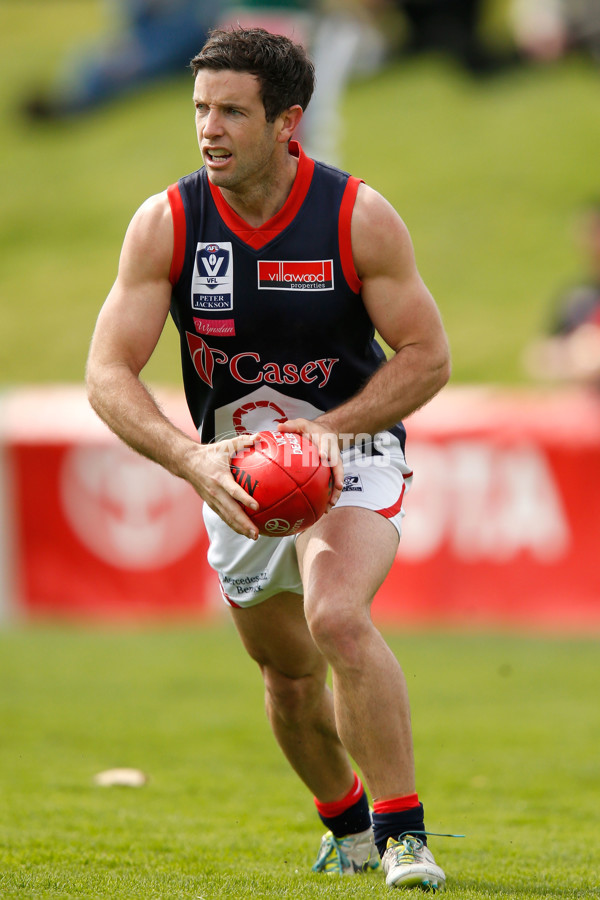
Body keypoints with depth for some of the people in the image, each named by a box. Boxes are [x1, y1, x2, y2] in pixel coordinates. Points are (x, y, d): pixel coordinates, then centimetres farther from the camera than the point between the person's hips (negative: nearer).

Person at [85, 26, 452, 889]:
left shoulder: (360, 218, -17)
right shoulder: (166, 224, -13)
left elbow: (428, 357, -11)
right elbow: (108, 374, -14)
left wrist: (326, 430, -24)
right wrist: (193, 461, -30)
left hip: (352, 456, -3)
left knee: (337, 619, -30)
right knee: (289, 674, 15)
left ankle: (403, 830, -21)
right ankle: (347, 824, 42)